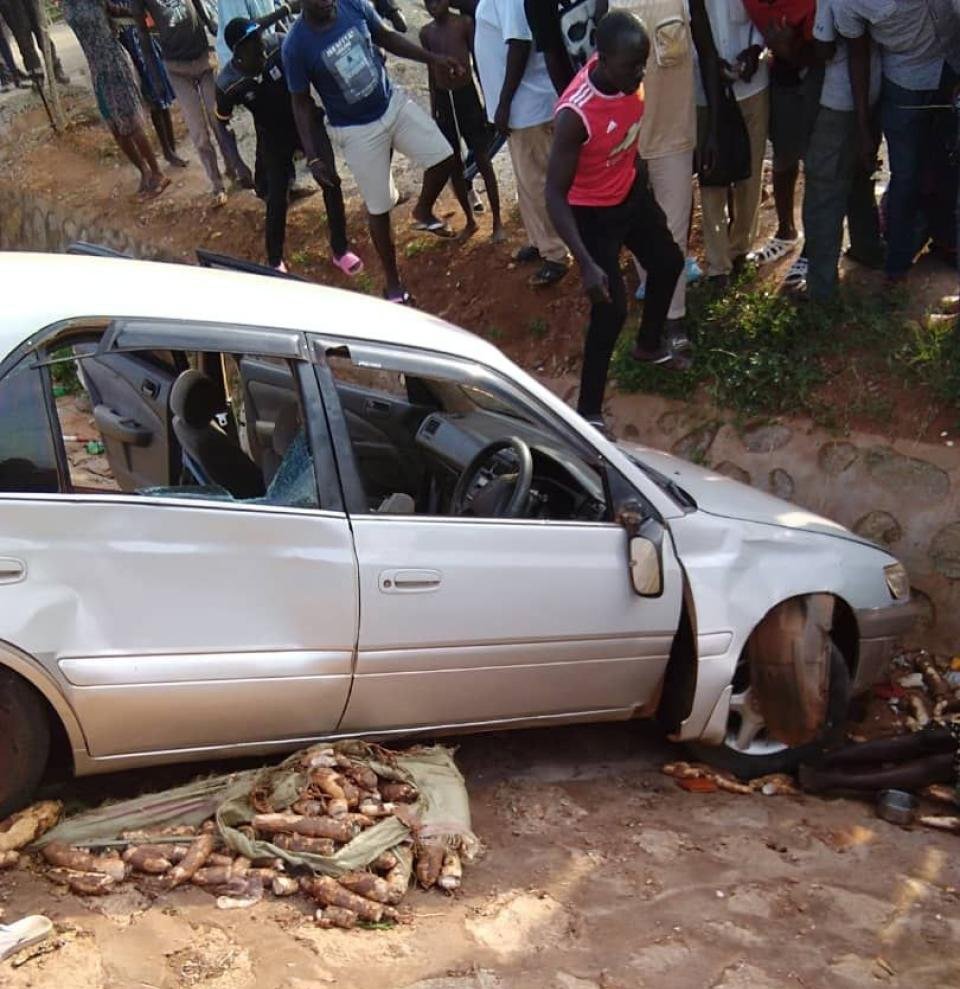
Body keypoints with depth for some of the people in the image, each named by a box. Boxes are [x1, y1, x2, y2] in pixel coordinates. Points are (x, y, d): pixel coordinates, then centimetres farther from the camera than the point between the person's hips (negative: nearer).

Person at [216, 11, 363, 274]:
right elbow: (223, 124, -7)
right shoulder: (228, 84, -25)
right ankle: (275, 262, 24)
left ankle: (340, 250, 16)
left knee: (331, 182, -1)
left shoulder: (277, 45, -26)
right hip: (274, 137, -1)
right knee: (277, 200, 2)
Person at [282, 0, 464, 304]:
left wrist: (434, 59, 3)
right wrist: (313, 157, -14)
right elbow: (302, 104, -11)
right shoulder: (296, 45, -20)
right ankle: (393, 282, 24)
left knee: (443, 158, -2)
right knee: (379, 208, 4)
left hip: (394, 104, 4)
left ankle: (423, 212, 29)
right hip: (357, 131, -4)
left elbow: (386, 38, 7)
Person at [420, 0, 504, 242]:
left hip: (467, 95, -4)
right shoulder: (426, 32, 5)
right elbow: (431, 72, 13)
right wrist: (433, 110, 13)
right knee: (453, 164, 8)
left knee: (483, 160, 0)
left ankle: (497, 221, 8)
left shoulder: (465, 22, -6)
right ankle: (470, 220, 22)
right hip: (443, 101, 4)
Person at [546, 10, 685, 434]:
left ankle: (649, 346, 51)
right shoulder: (576, 114, -36)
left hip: (632, 192, 8)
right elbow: (555, 196, -33)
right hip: (594, 213, -8)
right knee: (611, 309, -8)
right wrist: (586, 264, -38)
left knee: (668, 263, 24)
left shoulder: (626, 76, -16)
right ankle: (588, 412, 8)